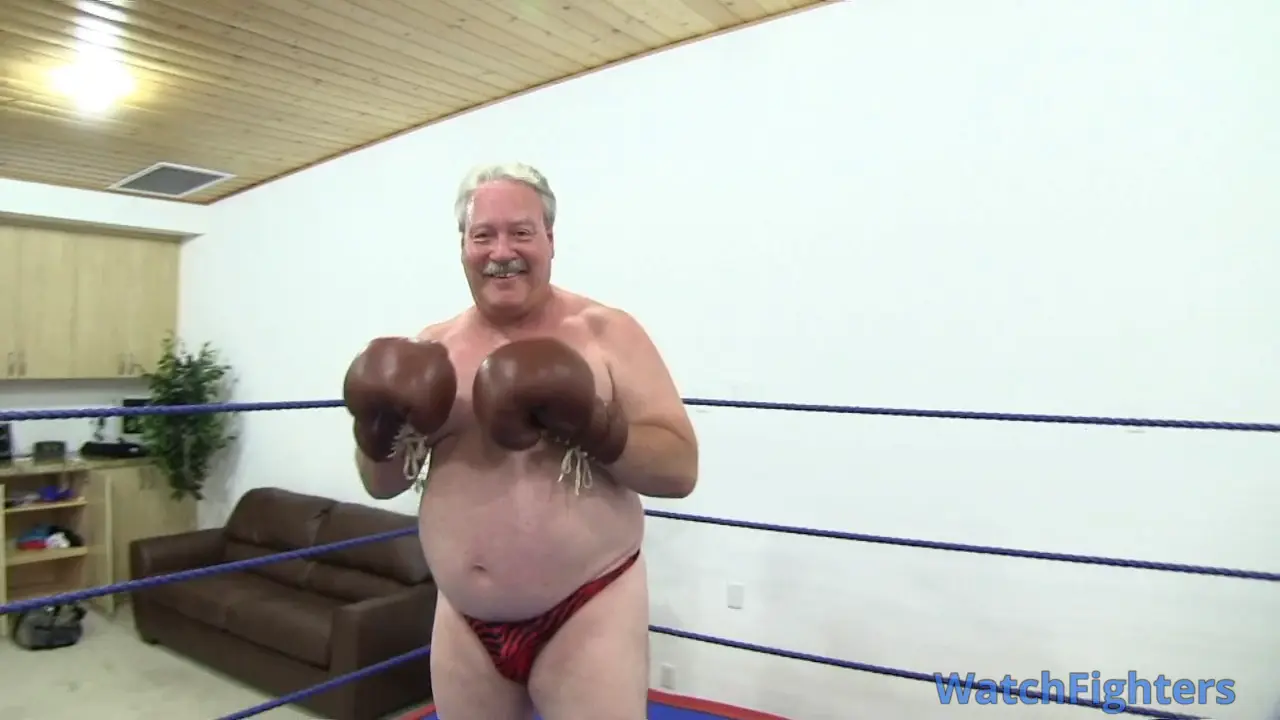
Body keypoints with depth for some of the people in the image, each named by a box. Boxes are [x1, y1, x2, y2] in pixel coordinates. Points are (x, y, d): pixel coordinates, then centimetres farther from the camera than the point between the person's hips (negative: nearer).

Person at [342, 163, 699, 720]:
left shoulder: (606, 332, -7)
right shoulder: (434, 347, 4)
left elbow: (680, 469, -11)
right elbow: (380, 485, 9)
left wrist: (591, 426, -25)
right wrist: (377, 429, -11)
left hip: (586, 615, -3)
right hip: (465, 622, 4)